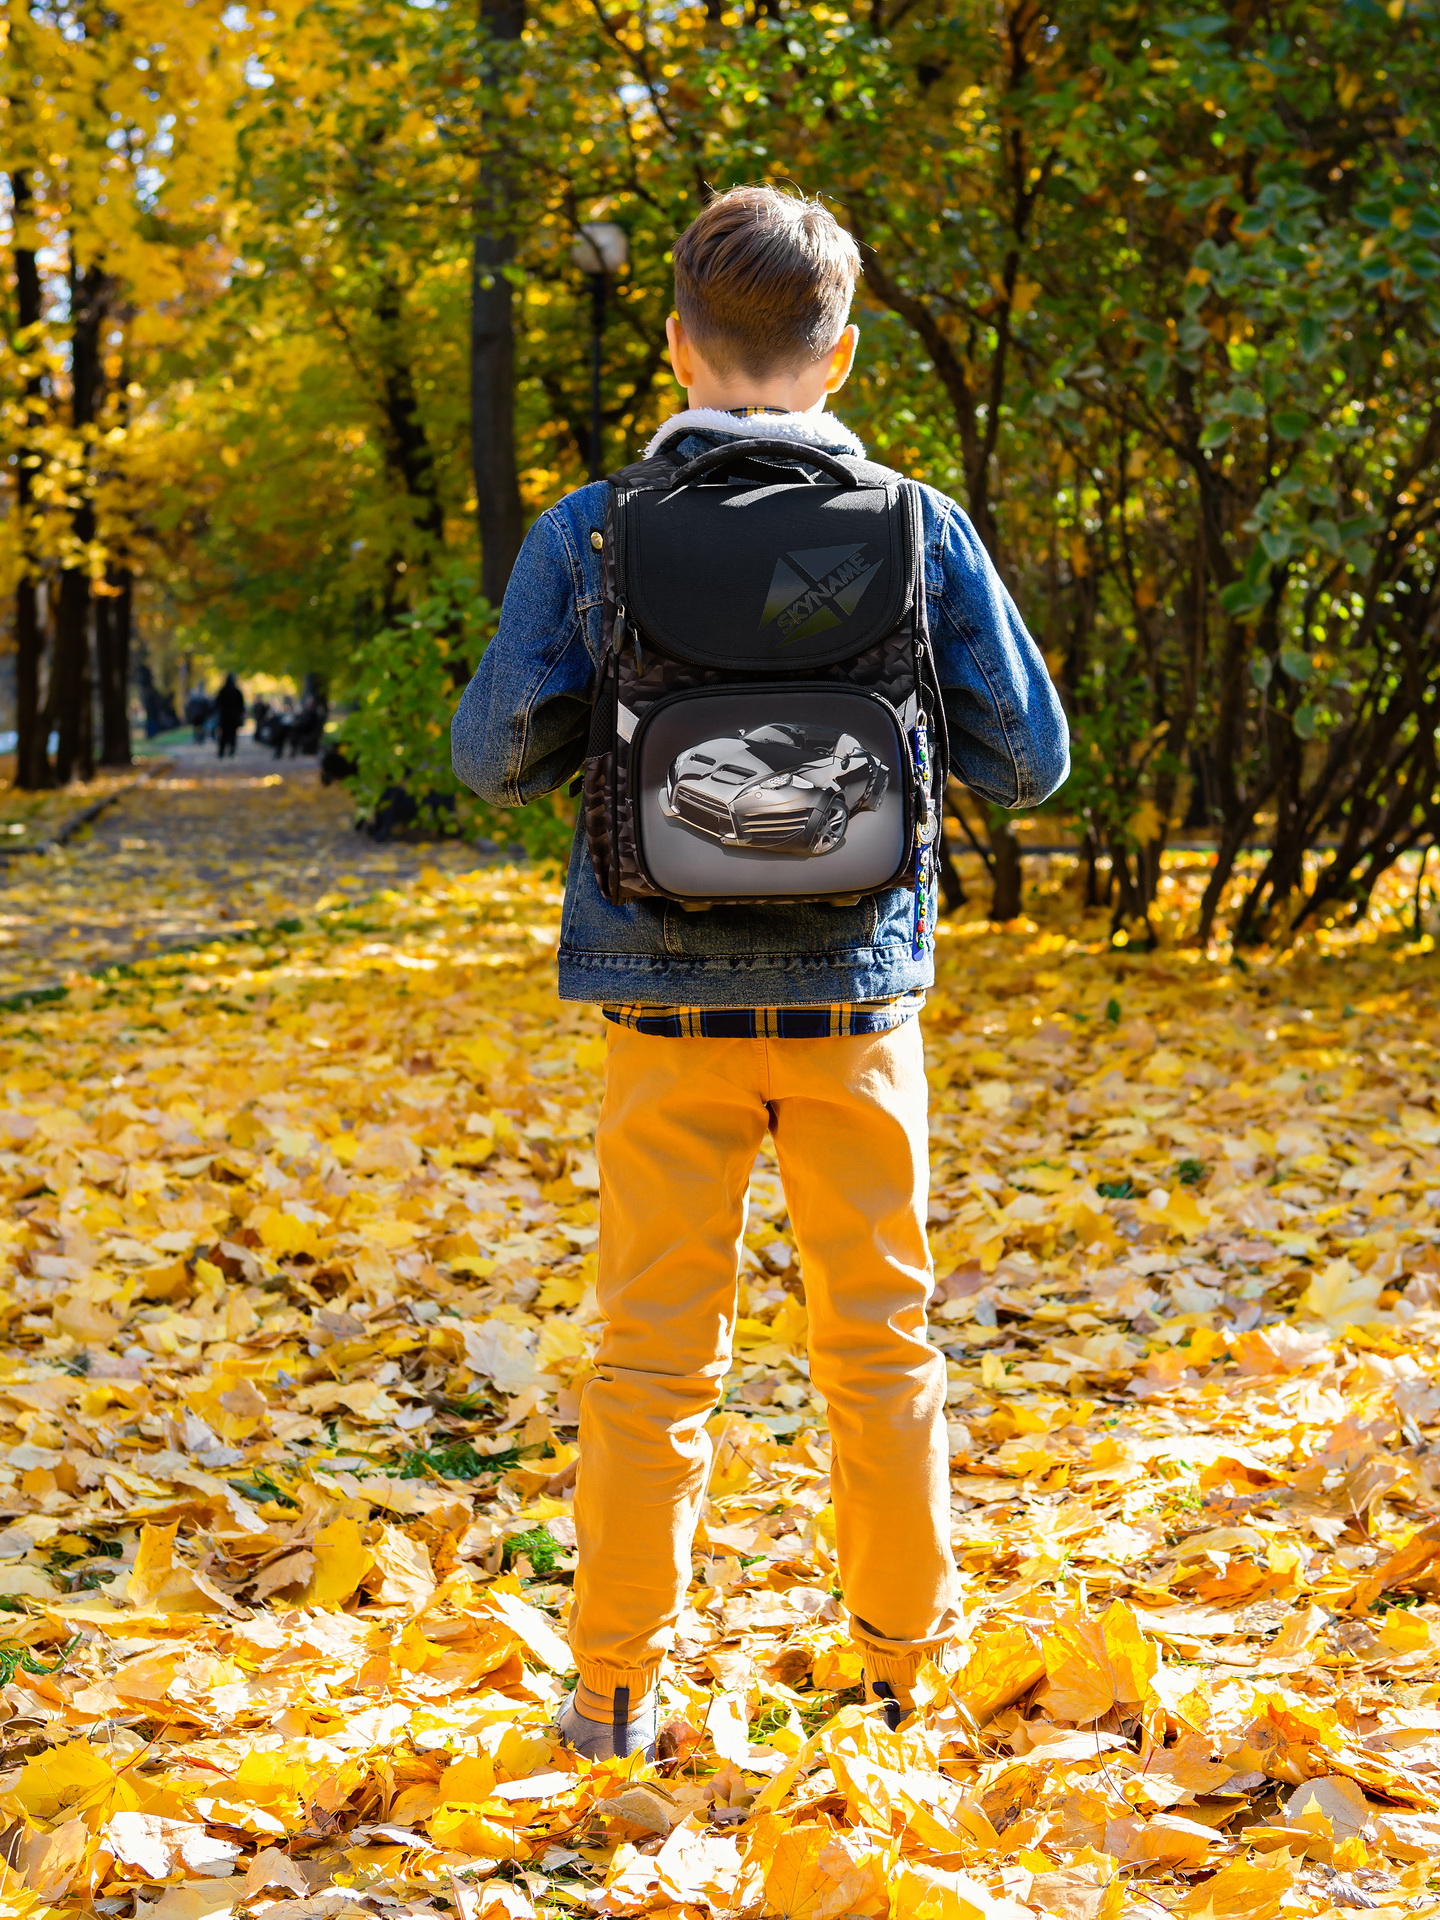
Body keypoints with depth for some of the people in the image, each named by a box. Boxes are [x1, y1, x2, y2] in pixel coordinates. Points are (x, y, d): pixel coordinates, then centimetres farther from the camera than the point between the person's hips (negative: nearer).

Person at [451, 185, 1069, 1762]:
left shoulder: (587, 538, -6)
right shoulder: (922, 531, -4)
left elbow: (497, 757, 0)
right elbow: (1030, 760, 1)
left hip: (669, 998, 0)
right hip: (855, 991, 1)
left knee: (653, 1351, 9)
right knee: (880, 1345, 13)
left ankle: (618, 1692, 15)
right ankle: (906, 1672, 24)